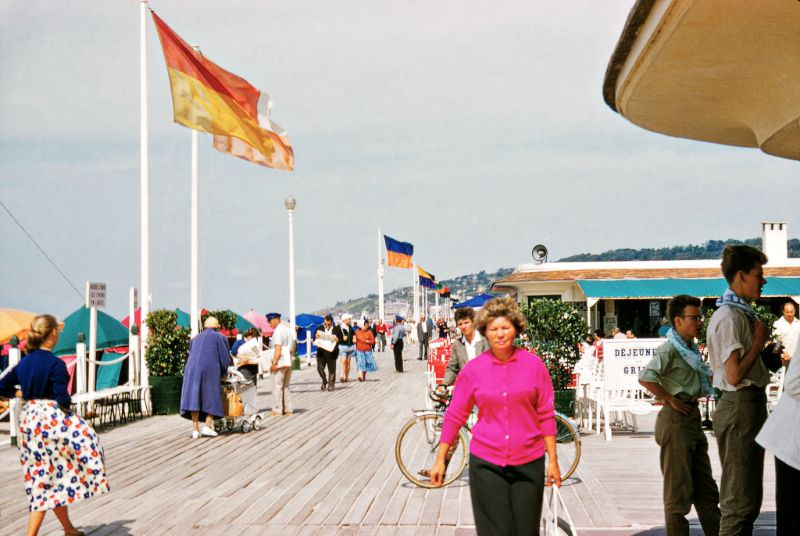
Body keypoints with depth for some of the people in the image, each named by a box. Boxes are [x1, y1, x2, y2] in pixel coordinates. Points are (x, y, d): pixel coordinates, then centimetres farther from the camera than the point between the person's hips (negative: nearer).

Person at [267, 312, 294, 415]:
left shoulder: (277, 331, -13)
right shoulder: (288, 330, 13)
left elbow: (278, 348, -19)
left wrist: (274, 363, -18)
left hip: (280, 363, -9)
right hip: (288, 362, 9)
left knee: (277, 386, -2)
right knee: (286, 386, 14)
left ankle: (277, 410, 0)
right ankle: (288, 409, 16)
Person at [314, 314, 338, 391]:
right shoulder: (319, 328, 3)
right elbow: (314, 340, 5)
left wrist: (337, 340, -22)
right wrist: (316, 337, -17)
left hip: (331, 352, -1)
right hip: (321, 351, 1)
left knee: (331, 370, 5)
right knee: (320, 368, -2)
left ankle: (331, 384, 18)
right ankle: (324, 381, 22)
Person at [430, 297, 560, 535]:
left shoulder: (534, 365, 0)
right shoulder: (472, 370, 0)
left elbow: (546, 415, 4)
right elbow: (454, 417, 6)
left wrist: (553, 461, 3)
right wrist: (440, 460, 5)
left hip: (528, 463, 1)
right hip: (486, 464, 0)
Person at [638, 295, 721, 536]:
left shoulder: (691, 348, 13)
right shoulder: (669, 349, -16)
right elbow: (646, 378, -29)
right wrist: (670, 400, -20)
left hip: (693, 417, 9)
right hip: (676, 419, -9)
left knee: (705, 487, 16)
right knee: (679, 488, -2)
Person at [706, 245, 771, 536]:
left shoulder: (742, 313, 16)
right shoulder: (729, 317, -16)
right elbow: (734, 375, -23)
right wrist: (760, 340, -14)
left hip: (749, 405, 11)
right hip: (740, 406, -11)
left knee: (749, 495, 16)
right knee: (739, 499, -8)